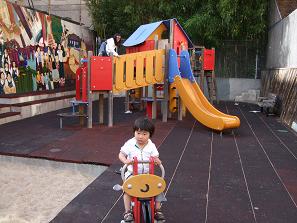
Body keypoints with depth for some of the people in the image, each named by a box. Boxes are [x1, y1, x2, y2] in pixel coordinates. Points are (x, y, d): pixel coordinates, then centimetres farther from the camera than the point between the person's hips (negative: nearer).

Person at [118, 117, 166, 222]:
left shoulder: (151, 146, -4)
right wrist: (125, 160, -28)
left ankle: (157, 210, 5)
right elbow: (121, 154, -6)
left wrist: (157, 160, -27)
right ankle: (127, 211, -6)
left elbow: (156, 159, -2)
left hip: (148, 174, 2)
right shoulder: (130, 144, -9)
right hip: (132, 173, -1)